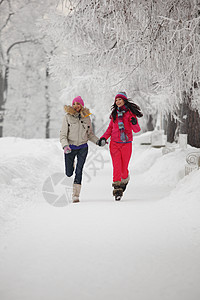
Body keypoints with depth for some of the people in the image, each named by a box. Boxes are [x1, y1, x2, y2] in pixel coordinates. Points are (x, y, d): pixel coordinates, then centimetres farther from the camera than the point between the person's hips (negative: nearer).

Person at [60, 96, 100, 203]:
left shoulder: (86, 117, 3)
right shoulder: (67, 117, -5)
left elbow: (90, 134, 13)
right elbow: (63, 135, -7)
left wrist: (98, 141, -2)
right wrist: (65, 146, -23)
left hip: (83, 147, 1)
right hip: (70, 148, -1)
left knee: (79, 171, -10)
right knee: (69, 173, 6)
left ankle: (76, 194, -5)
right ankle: (71, 164, 42)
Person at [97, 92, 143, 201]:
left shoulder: (130, 113, -1)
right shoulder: (114, 113, 11)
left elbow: (137, 130, -4)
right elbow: (110, 128, 19)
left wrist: (134, 123, -25)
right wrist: (103, 138, 4)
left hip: (126, 144, -2)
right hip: (115, 143, 2)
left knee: (124, 168, 5)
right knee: (116, 167, -9)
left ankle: (125, 180, 37)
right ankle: (117, 190, -8)